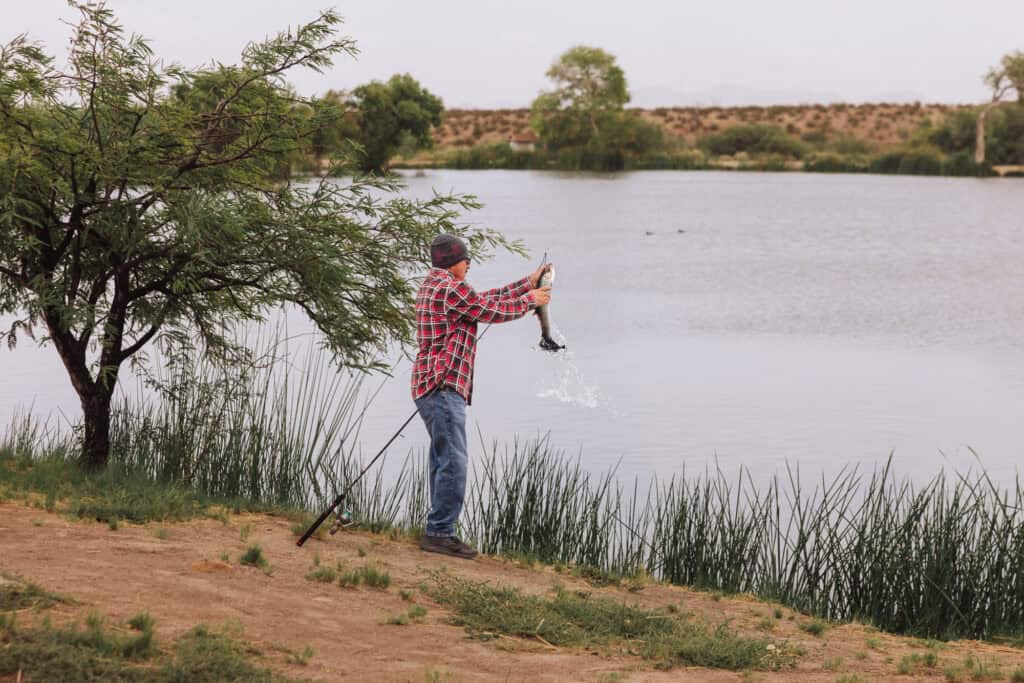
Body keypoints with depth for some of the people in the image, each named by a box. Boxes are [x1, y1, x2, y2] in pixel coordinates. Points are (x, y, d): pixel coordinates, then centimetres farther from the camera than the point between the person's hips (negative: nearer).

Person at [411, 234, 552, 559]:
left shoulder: (431, 286, 21)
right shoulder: (451, 288, -12)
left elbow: (486, 299, 24)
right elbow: (493, 311, -5)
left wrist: (528, 283, 26)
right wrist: (530, 300, 12)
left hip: (429, 387, 11)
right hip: (444, 386, -11)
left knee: (443, 460, 12)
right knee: (453, 461, -13)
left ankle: (439, 533, 14)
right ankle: (440, 532, -14)